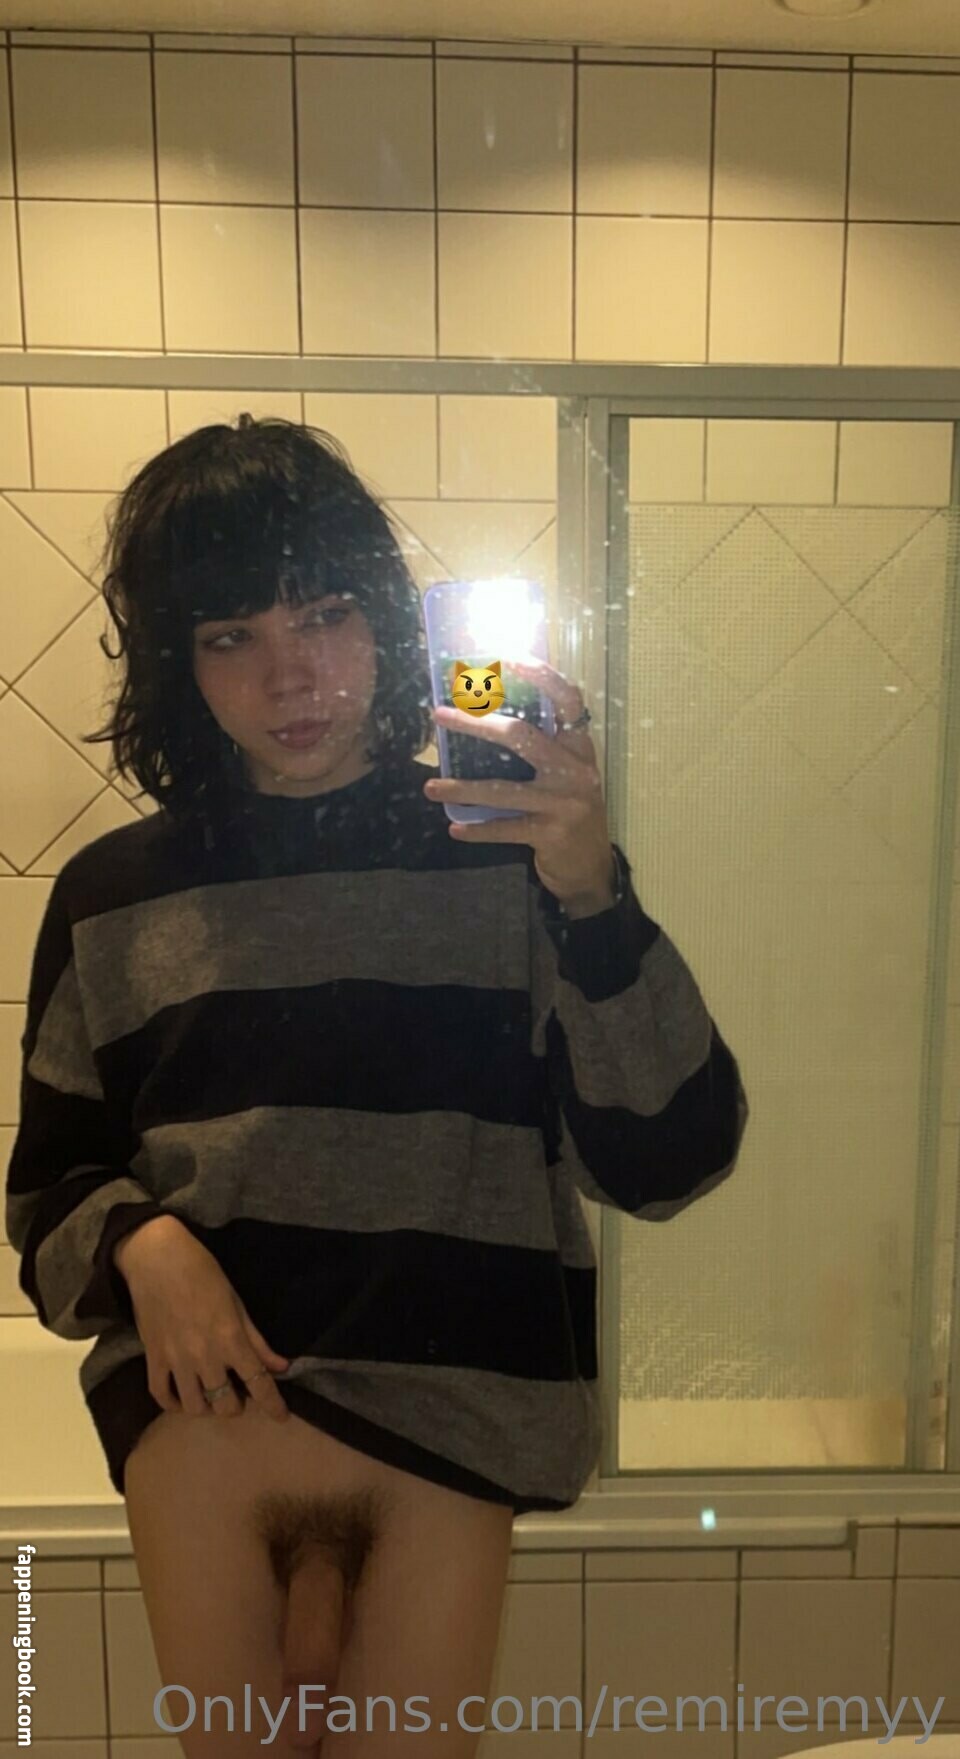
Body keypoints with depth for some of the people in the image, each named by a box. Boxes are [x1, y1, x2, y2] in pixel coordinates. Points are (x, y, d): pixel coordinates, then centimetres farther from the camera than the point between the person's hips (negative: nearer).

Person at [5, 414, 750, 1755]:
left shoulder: (509, 857, -3)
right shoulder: (113, 895, 4)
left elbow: (671, 1163, -9)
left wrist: (592, 897, -22)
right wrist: (138, 1243, -10)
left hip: (454, 1406, -1)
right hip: (208, 1384, 2)